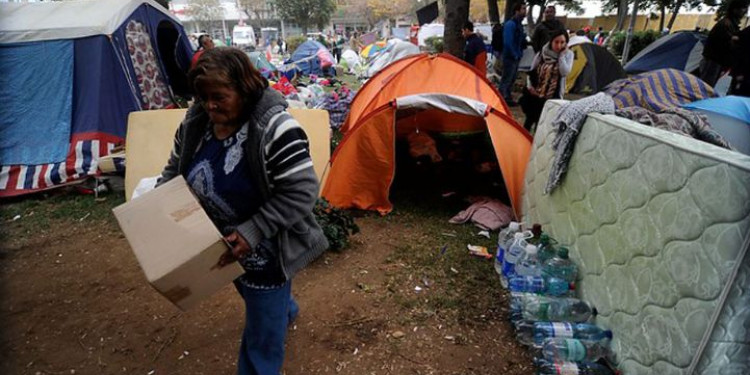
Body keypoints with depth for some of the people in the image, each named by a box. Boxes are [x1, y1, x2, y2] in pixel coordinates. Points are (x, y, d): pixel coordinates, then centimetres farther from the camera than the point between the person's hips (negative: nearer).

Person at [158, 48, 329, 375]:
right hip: (222, 245, 8)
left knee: (263, 327, 8)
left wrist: (251, 234, -30)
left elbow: (301, 192, -28)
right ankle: (285, 311, 65)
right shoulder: (195, 123, -6)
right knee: (252, 296, 33)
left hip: (265, 251, -7)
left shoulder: (274, 129, -29)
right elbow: (174, 172, 9)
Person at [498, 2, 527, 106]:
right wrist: (515, 55, -16)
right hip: (510, 57, -10)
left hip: (516, 57, 10)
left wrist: (519, 54, 11)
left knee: (512, 79, 15)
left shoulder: (519, 24, 15)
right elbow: (508, 42, -23)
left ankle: (508, 98, 24)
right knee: (506, 79, -6)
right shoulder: (510, 24, -16)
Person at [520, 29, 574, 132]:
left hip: (552, 96, -2)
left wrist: (562, 55, -18)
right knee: (530, 118, 14)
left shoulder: (568, 54, -4)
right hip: (534, 93, 2)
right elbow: (532, 71, 7)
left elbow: (564, 72, -20)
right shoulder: (542, 52, -2)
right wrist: (529, 86, -2)